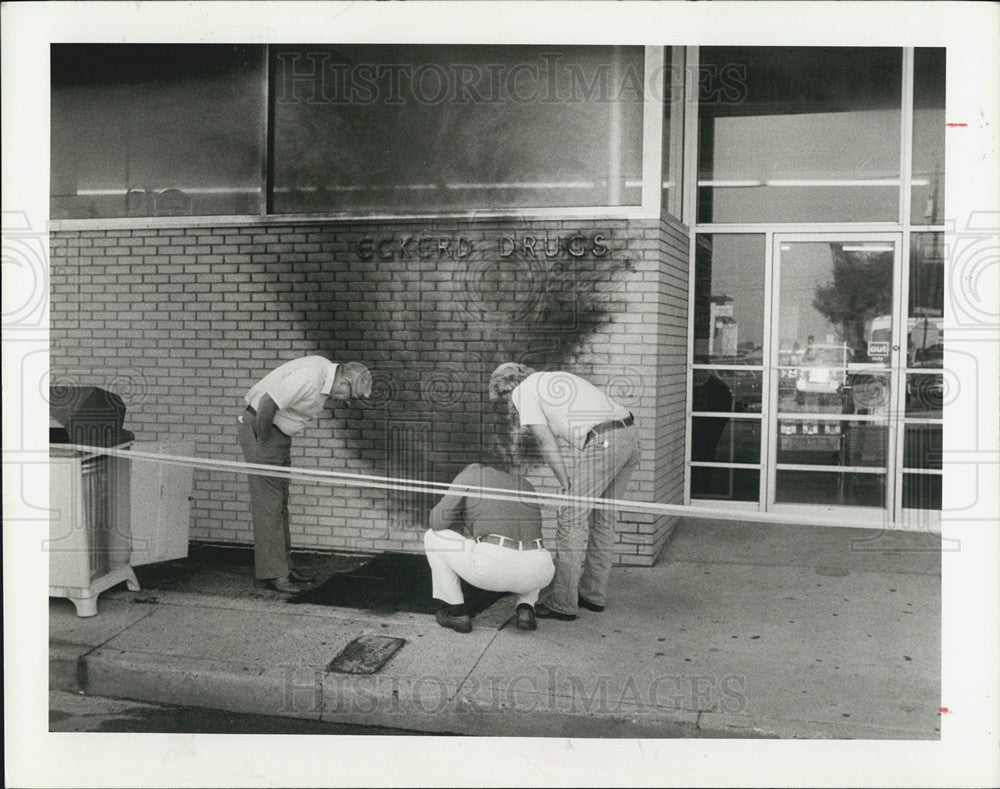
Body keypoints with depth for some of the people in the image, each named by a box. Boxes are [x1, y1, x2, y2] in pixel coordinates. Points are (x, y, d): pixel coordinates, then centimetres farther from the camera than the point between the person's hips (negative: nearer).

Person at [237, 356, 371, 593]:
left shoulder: (325, 371, 5)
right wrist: (263, 441, -17)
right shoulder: (308, 377, -26)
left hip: (277, 432, 10)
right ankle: (272, 573, -6)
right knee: (268, 504, -9)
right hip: (259, 428, -10)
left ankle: (283, 566, 19)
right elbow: (267, 403, -30)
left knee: (280, 504, 12)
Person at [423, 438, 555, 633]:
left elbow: (438, 521, 6)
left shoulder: (471, 473, 13)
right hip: (536, 576, 5)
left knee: (434, 537, 21)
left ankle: (457, 612, 19)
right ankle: (525, 608, 18)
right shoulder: (526, 485, 28)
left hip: (491, 567, -5)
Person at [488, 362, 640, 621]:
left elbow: (547, 444, 0)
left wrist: (566, 485, 7)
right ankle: (594, 594, 27)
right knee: (602, 519, 18)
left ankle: (562, 604, 4)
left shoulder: (522, 392, 7)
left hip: (603, 442, -9)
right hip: (630, 436, 9)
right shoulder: (557, 378, 31)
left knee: (571, 520, -1)